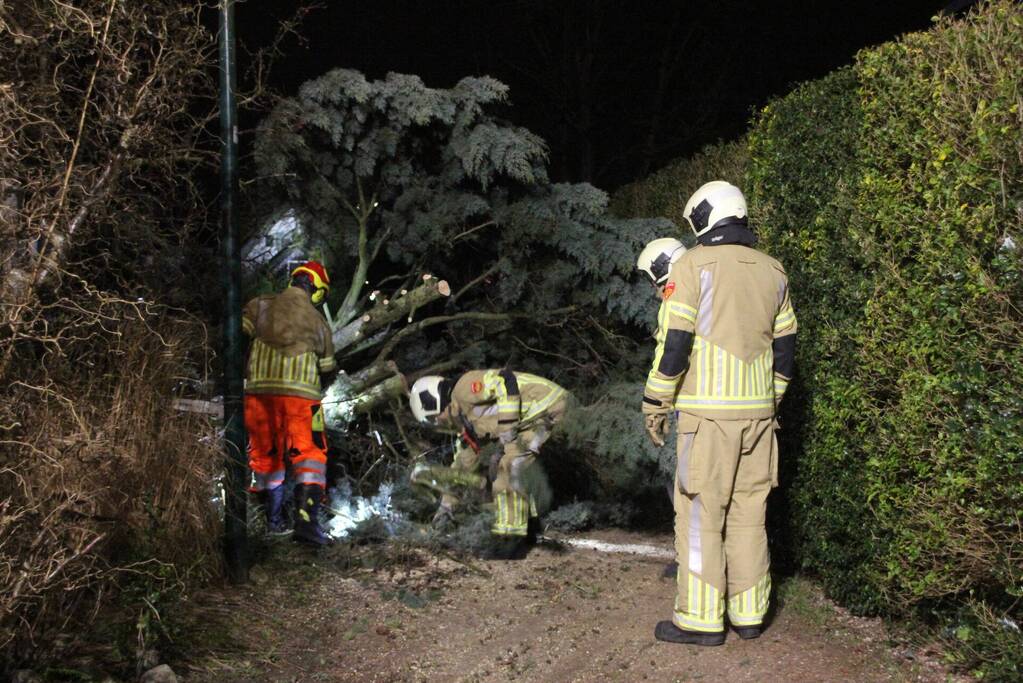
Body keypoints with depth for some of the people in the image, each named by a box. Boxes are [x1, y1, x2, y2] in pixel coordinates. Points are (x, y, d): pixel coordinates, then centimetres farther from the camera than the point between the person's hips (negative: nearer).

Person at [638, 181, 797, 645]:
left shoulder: (693, 265, -7)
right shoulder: (772, 272, 12)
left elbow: (673, 342, -11)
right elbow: (785, 349, 15)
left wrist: (655, 406, -3)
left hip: (707, 414, -6)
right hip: (758, 412, 6)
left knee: (700, 514, -1)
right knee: (748, 514, 12)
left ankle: (701, 620, 2)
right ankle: (749, 614, 18)